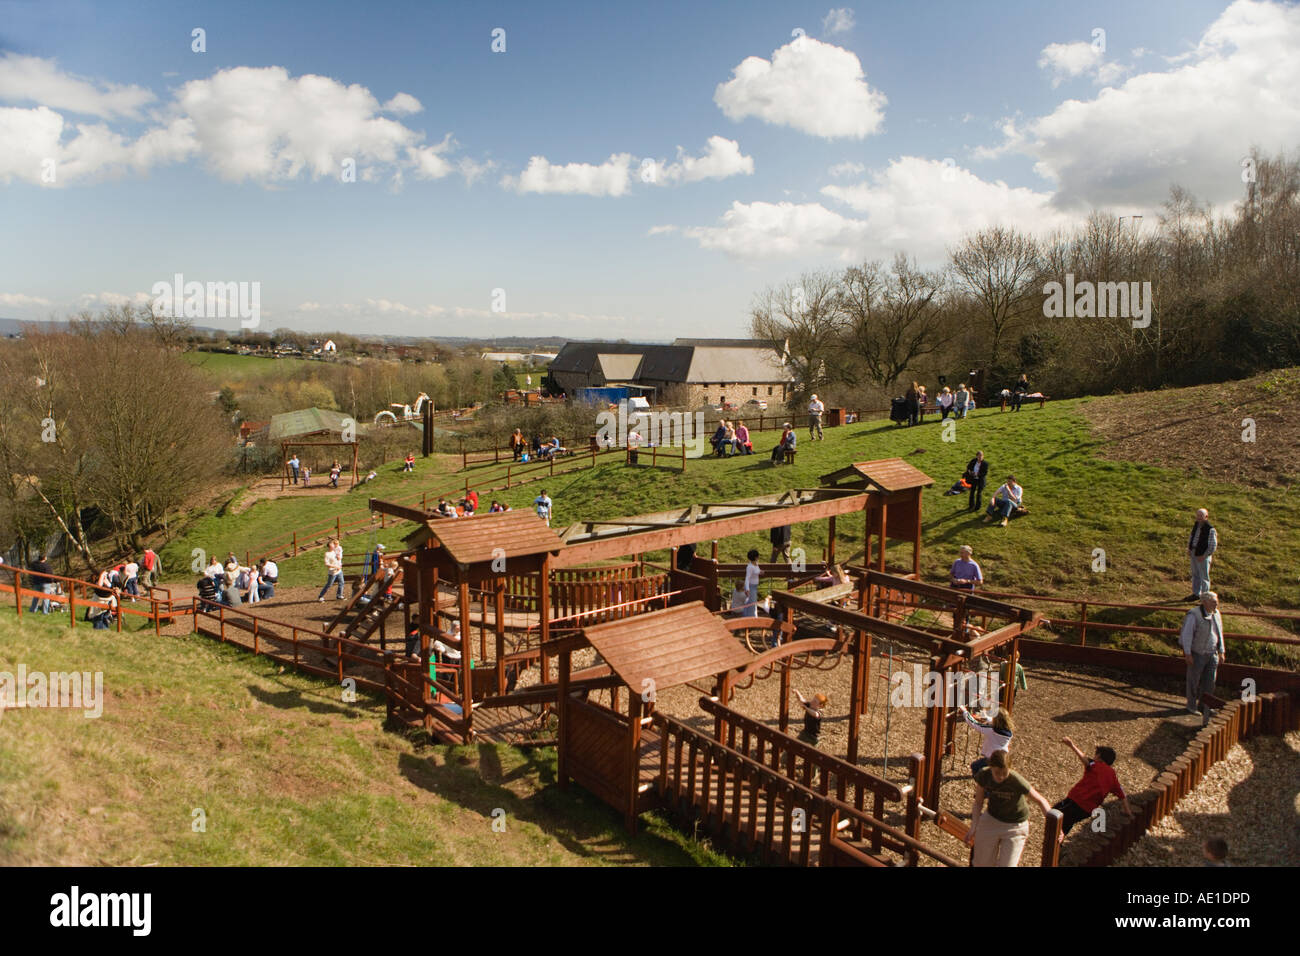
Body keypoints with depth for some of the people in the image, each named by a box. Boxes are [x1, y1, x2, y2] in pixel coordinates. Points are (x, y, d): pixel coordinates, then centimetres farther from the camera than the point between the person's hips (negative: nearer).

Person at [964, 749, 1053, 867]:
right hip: (991, 819, 3)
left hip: (1015, 826, -3)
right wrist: (973, 828, -12)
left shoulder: (1017, 781, -30)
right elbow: (978, 803, -5)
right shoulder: (983, 776, -20)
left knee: (1006, 864, -3)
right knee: (982, 863, 11)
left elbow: (1040, 801, -17)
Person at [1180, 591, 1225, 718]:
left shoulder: (1216, 614, 4)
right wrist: (1187, 653, -19)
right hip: (1197, 654, -6)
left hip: (1212, 654, 6)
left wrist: (1221, 652, 11)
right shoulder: (1194, 615, -19)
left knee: (1210, 682, 11)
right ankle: (1192, 706, 21)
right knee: (1194, 680, 7)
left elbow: (1219, 633, 13)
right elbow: (1186, 634, -18)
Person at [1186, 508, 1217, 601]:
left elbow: (1213, 546, -17)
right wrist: (1189, 549, 6)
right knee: (1195, 575, 17)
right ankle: (1196, 594, 30)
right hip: (1193, 554, 7)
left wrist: (1204, 556, -18)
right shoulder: (1196, 525, 4)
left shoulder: (1210, 529, -18)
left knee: (1204, 577, 3)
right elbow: (1191, 537, 17)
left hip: (1203, 556, -7)